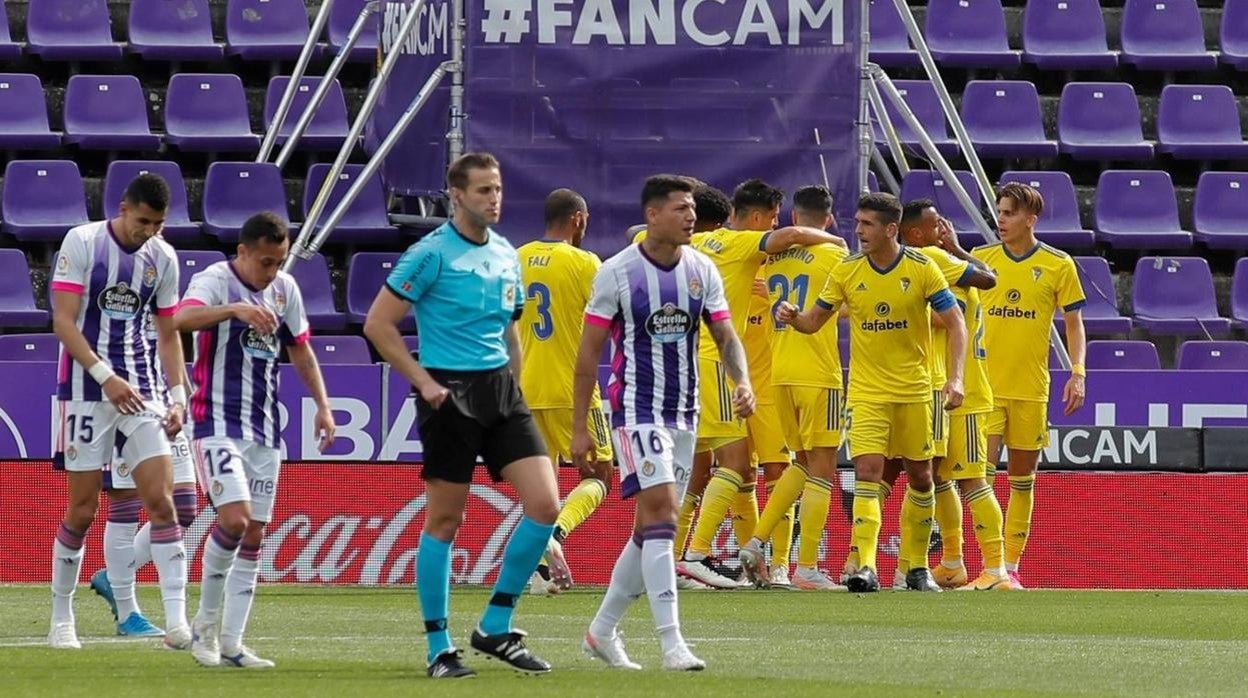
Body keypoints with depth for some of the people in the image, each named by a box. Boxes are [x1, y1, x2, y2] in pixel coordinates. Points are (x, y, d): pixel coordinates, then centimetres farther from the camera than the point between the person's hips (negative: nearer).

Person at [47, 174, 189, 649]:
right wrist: (106, 377, -20)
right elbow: (63, 321, -11)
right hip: (86, 391, -3)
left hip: (140, 392, 3)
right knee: (82, 510, 1)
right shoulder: (81, 242, -6)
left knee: (161, 500, -9)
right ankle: (61, 617, 17)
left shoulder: (162, 257, 7)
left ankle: (177, 620, -14)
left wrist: (179, 395, 4)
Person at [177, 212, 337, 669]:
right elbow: (182, 318, -33)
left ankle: (230, 643, 7)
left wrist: (322, 405, 14)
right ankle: (206, 623, -1)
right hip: (217, 422, -7)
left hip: (264, 428, 7)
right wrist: (235, 309, -47)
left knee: (255, 534, 4)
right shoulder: (214, 281, -11)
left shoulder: (285, 288, 9)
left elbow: (300, 348, 22)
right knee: (234, 519, -20)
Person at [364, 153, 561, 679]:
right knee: (444, 521, 0)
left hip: (501, 389, 6)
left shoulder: (506, 255, 12)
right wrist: (423, 380, -13)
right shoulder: (431, 254, -8)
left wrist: (515, 383, 17)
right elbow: (378, 324, -9)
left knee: (544, 504, -6)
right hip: (450, 393, -6)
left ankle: (495, 627, 5)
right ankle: (439, 646, 9)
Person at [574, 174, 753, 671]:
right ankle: (671, 643, -21)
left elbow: (725, 335, 7)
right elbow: (589, 353, -5)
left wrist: (742, 381, -14)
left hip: (684, 413, 6)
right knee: (660, 509, -18)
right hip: (636, 408, -6)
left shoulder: (702, 270, 4)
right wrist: (579, 427, -5)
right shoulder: (616, 273, -9)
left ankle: (603, 630, 24)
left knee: (651, 527, 10)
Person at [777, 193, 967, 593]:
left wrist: (955, 377, -18)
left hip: (914, 390, 0)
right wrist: (793, 318, -18)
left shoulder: (922, 268, -8)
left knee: (920, 477, 9)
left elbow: (955, 323, -7)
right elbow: (815, 320, 5)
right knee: (867, 473, -15)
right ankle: (866, 568, -21)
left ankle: (917, 565, 25)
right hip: (866, 391, 0)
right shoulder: (847, 271, -2)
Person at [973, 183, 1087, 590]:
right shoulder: (980, 259, 4)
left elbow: (1074, 323, 4)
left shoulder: (1058, 265, 1)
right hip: (984, 385, 0)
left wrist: (1078, 372, -8)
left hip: (1030, 388, 0)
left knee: (1022, 479, 7)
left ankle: (1011, 566, 14)